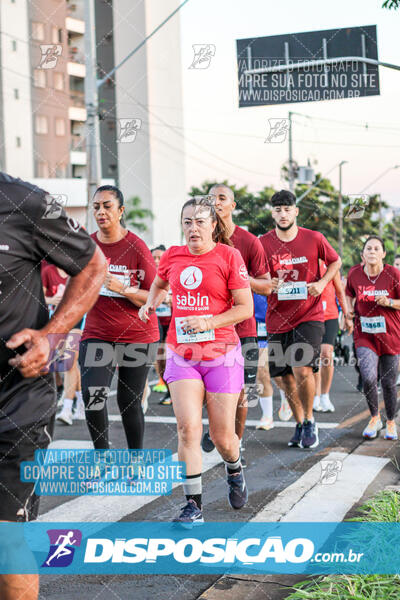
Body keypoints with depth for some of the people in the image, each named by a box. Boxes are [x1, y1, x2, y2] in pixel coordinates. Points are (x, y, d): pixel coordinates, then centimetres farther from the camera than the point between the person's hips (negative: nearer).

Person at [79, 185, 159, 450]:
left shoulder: (137, 247, -9)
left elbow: (155, 298, -10)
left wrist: (123, 289, -23)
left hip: (137, 336, -3)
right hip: (97, 334, 3)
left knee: (129, 403, 3)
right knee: (92, 398, -12)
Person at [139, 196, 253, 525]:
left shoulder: (229, 256, -6)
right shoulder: (172, 256, 6)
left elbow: (245, 307, -6)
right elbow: (159, 283, 29)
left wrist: (208, 322, -18)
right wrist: (151, 303, 8)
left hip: (222, 353, -2)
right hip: (182, 354, 3)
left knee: (222, 436, 2)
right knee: (188, 427, -11)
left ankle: (235, 471, 37)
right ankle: (194, 504, -1)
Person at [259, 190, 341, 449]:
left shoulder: (314, 239, -3)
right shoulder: (263, 243, -1)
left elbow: (336, 261, 13)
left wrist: (321, 284, -3)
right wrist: (267, 284, -15)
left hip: (309, 315, -2)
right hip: (278, 318, 2)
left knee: (302, 370, -18)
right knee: (287, 377, 8)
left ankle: (309, 420, 7)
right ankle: (300, 424, 30)